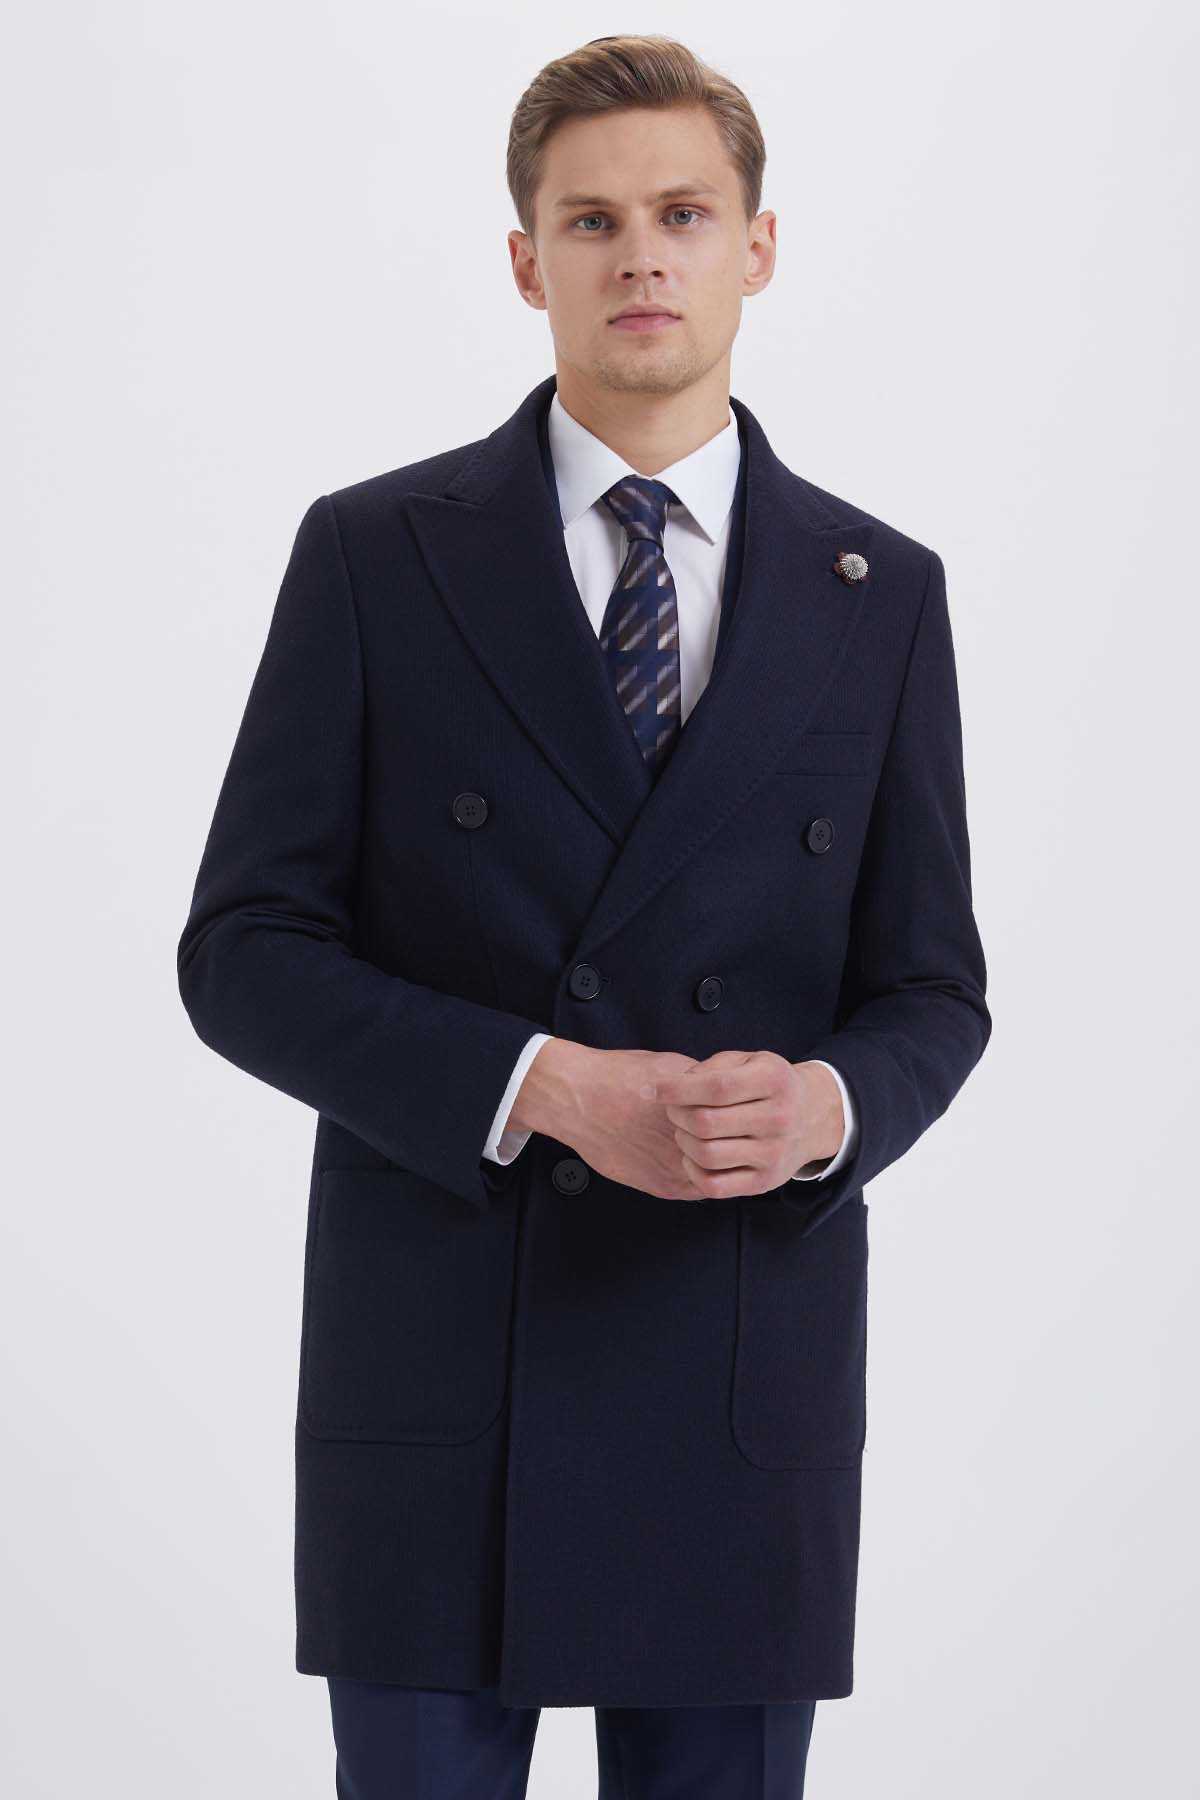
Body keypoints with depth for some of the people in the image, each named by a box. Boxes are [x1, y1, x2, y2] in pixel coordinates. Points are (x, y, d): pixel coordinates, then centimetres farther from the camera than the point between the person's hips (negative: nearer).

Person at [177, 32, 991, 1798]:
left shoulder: (881, 593, 7)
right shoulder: (373, 555, 1)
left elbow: (934, 991, 9)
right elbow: (243, 955, -3)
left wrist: (830, 1103, -15)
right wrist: (543, 1087, -17)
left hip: (748, 1384, 2)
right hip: (433, 1371, -1)